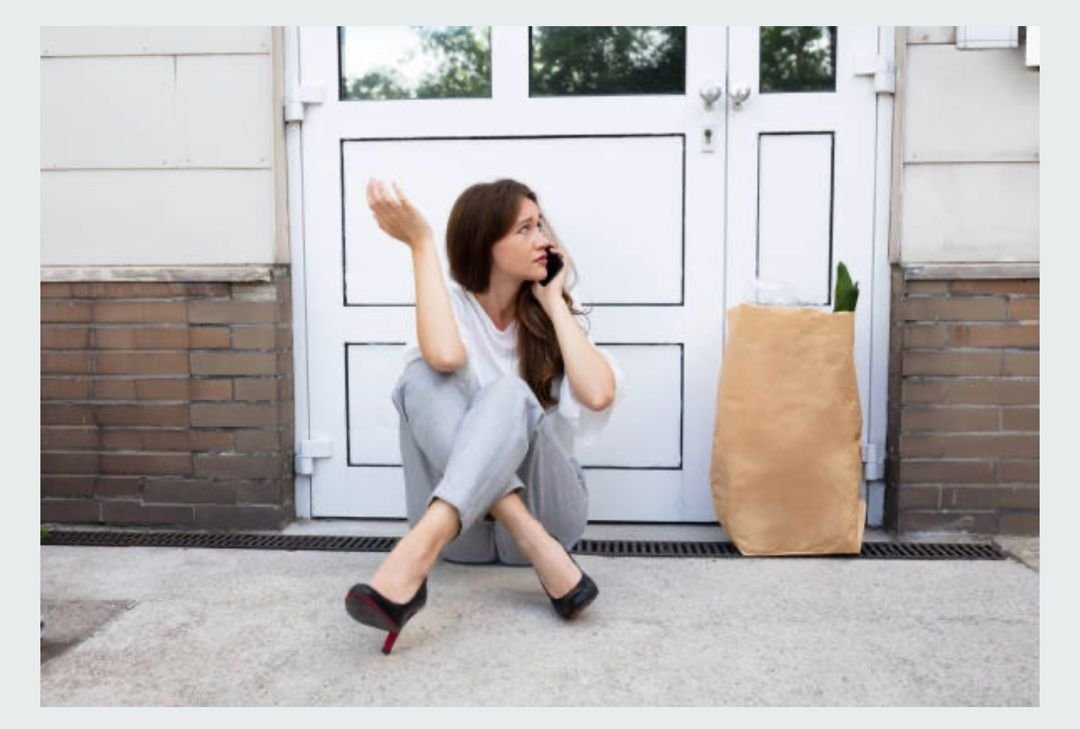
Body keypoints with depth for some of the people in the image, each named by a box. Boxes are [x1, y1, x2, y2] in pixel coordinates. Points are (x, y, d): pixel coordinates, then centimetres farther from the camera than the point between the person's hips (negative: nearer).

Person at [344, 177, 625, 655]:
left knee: (509, 393, -28)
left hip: (544, 506, 1)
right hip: (464, 521, 0)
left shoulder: (552, 316, 5)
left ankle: (420, 548, -49)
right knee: (425, 376, -26)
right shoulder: (452, 304, 0)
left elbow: (598, 395, -17)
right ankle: (538, 549, -37)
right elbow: (445, 356, -28)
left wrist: (553, 302, -7)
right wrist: (420, 244, -20)